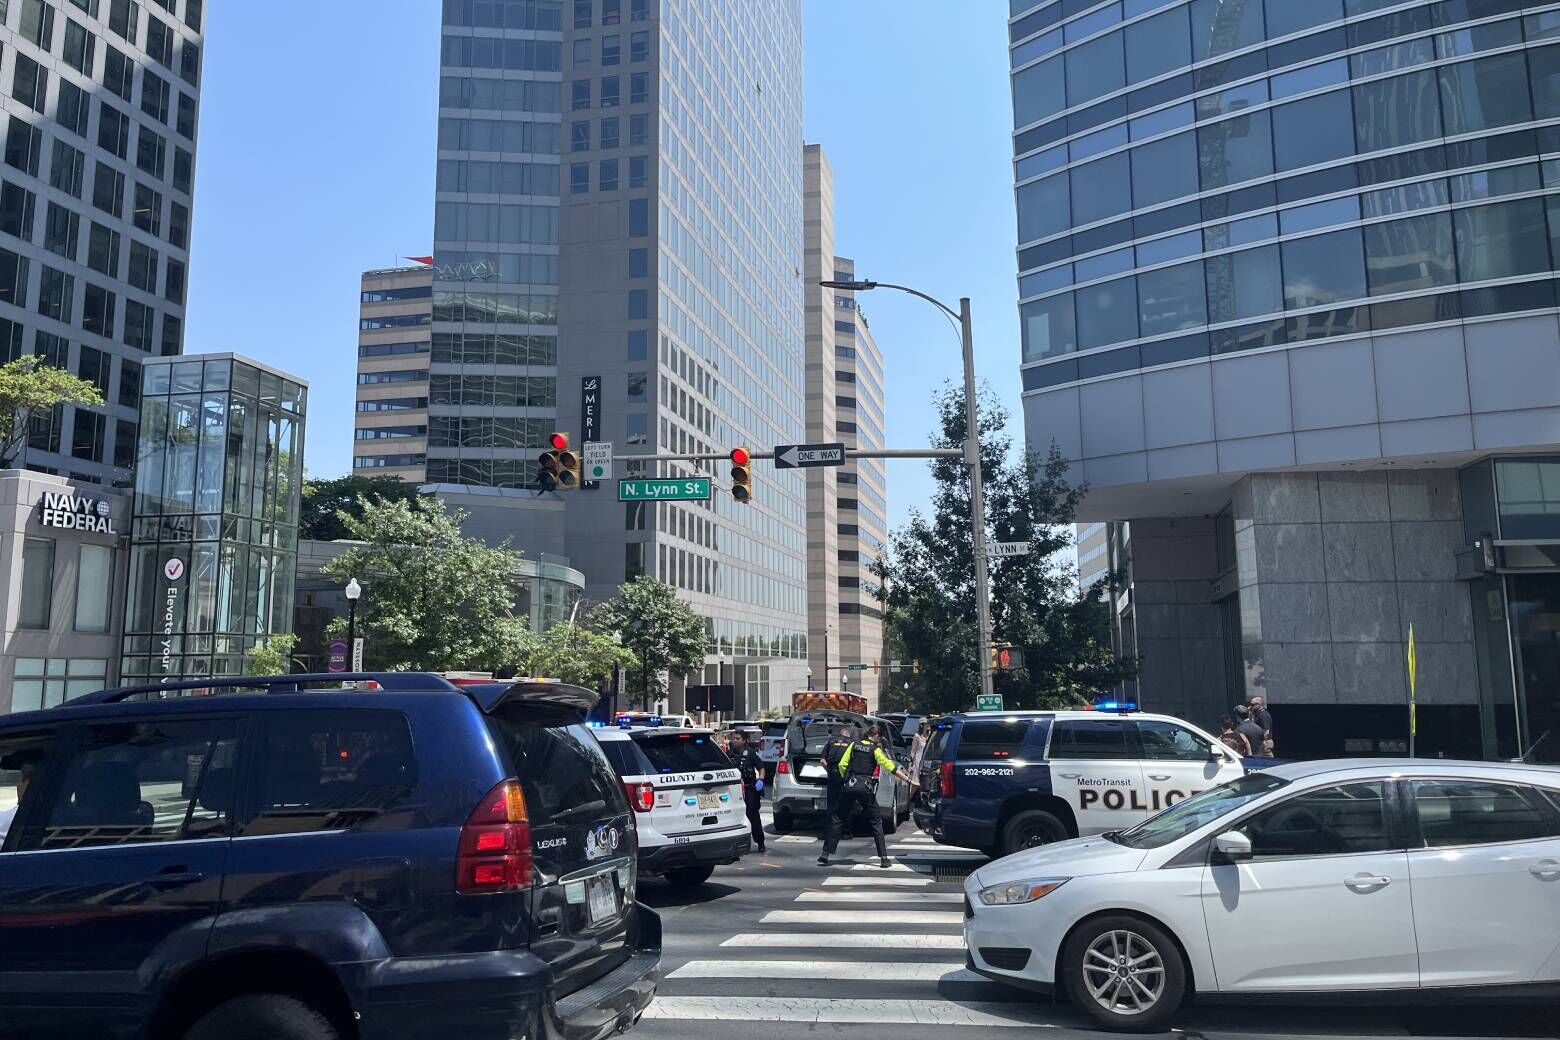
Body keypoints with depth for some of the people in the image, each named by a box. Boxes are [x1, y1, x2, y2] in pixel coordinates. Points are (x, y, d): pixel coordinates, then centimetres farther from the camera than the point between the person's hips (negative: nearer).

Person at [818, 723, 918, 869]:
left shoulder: (853, 745, 10)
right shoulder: (876, 750, 0)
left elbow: (842, 765, 6)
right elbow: (892, 768, -2)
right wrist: (909, 780, 1)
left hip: (849, 786, 3)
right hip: (866, 787, -2)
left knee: (837, 819, 10)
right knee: (876, 822, 9)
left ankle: (825, 854, 6)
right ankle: (883, 858, 3)